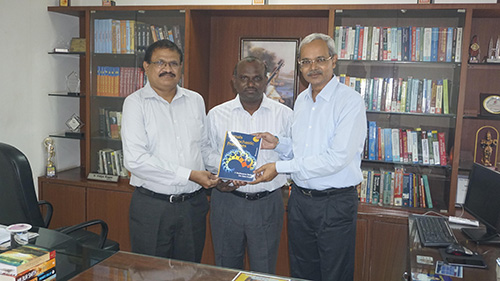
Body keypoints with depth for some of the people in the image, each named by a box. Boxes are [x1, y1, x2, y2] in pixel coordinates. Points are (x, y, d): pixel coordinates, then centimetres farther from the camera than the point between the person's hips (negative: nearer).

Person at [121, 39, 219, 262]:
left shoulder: (196, 101, 10)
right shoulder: (135, 103, -5)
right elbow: (135, 160, -15)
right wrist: (189, 175, -16)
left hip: (193, 204, 4)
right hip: (151, 206, -4)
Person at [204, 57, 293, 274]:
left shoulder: (284, 115, 2)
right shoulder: (216, 115, 4)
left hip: (267, 204, -1)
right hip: (226, 201, 1)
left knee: (264, 273, 8)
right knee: (226, 271, 14)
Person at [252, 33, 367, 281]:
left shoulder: (350, 101, -15)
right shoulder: (301, 100, 9)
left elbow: (337, 158, -23)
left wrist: (280, 167, -20)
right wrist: (278, 143, -2)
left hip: (335, 203, -6)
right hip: (300, 199, 7)